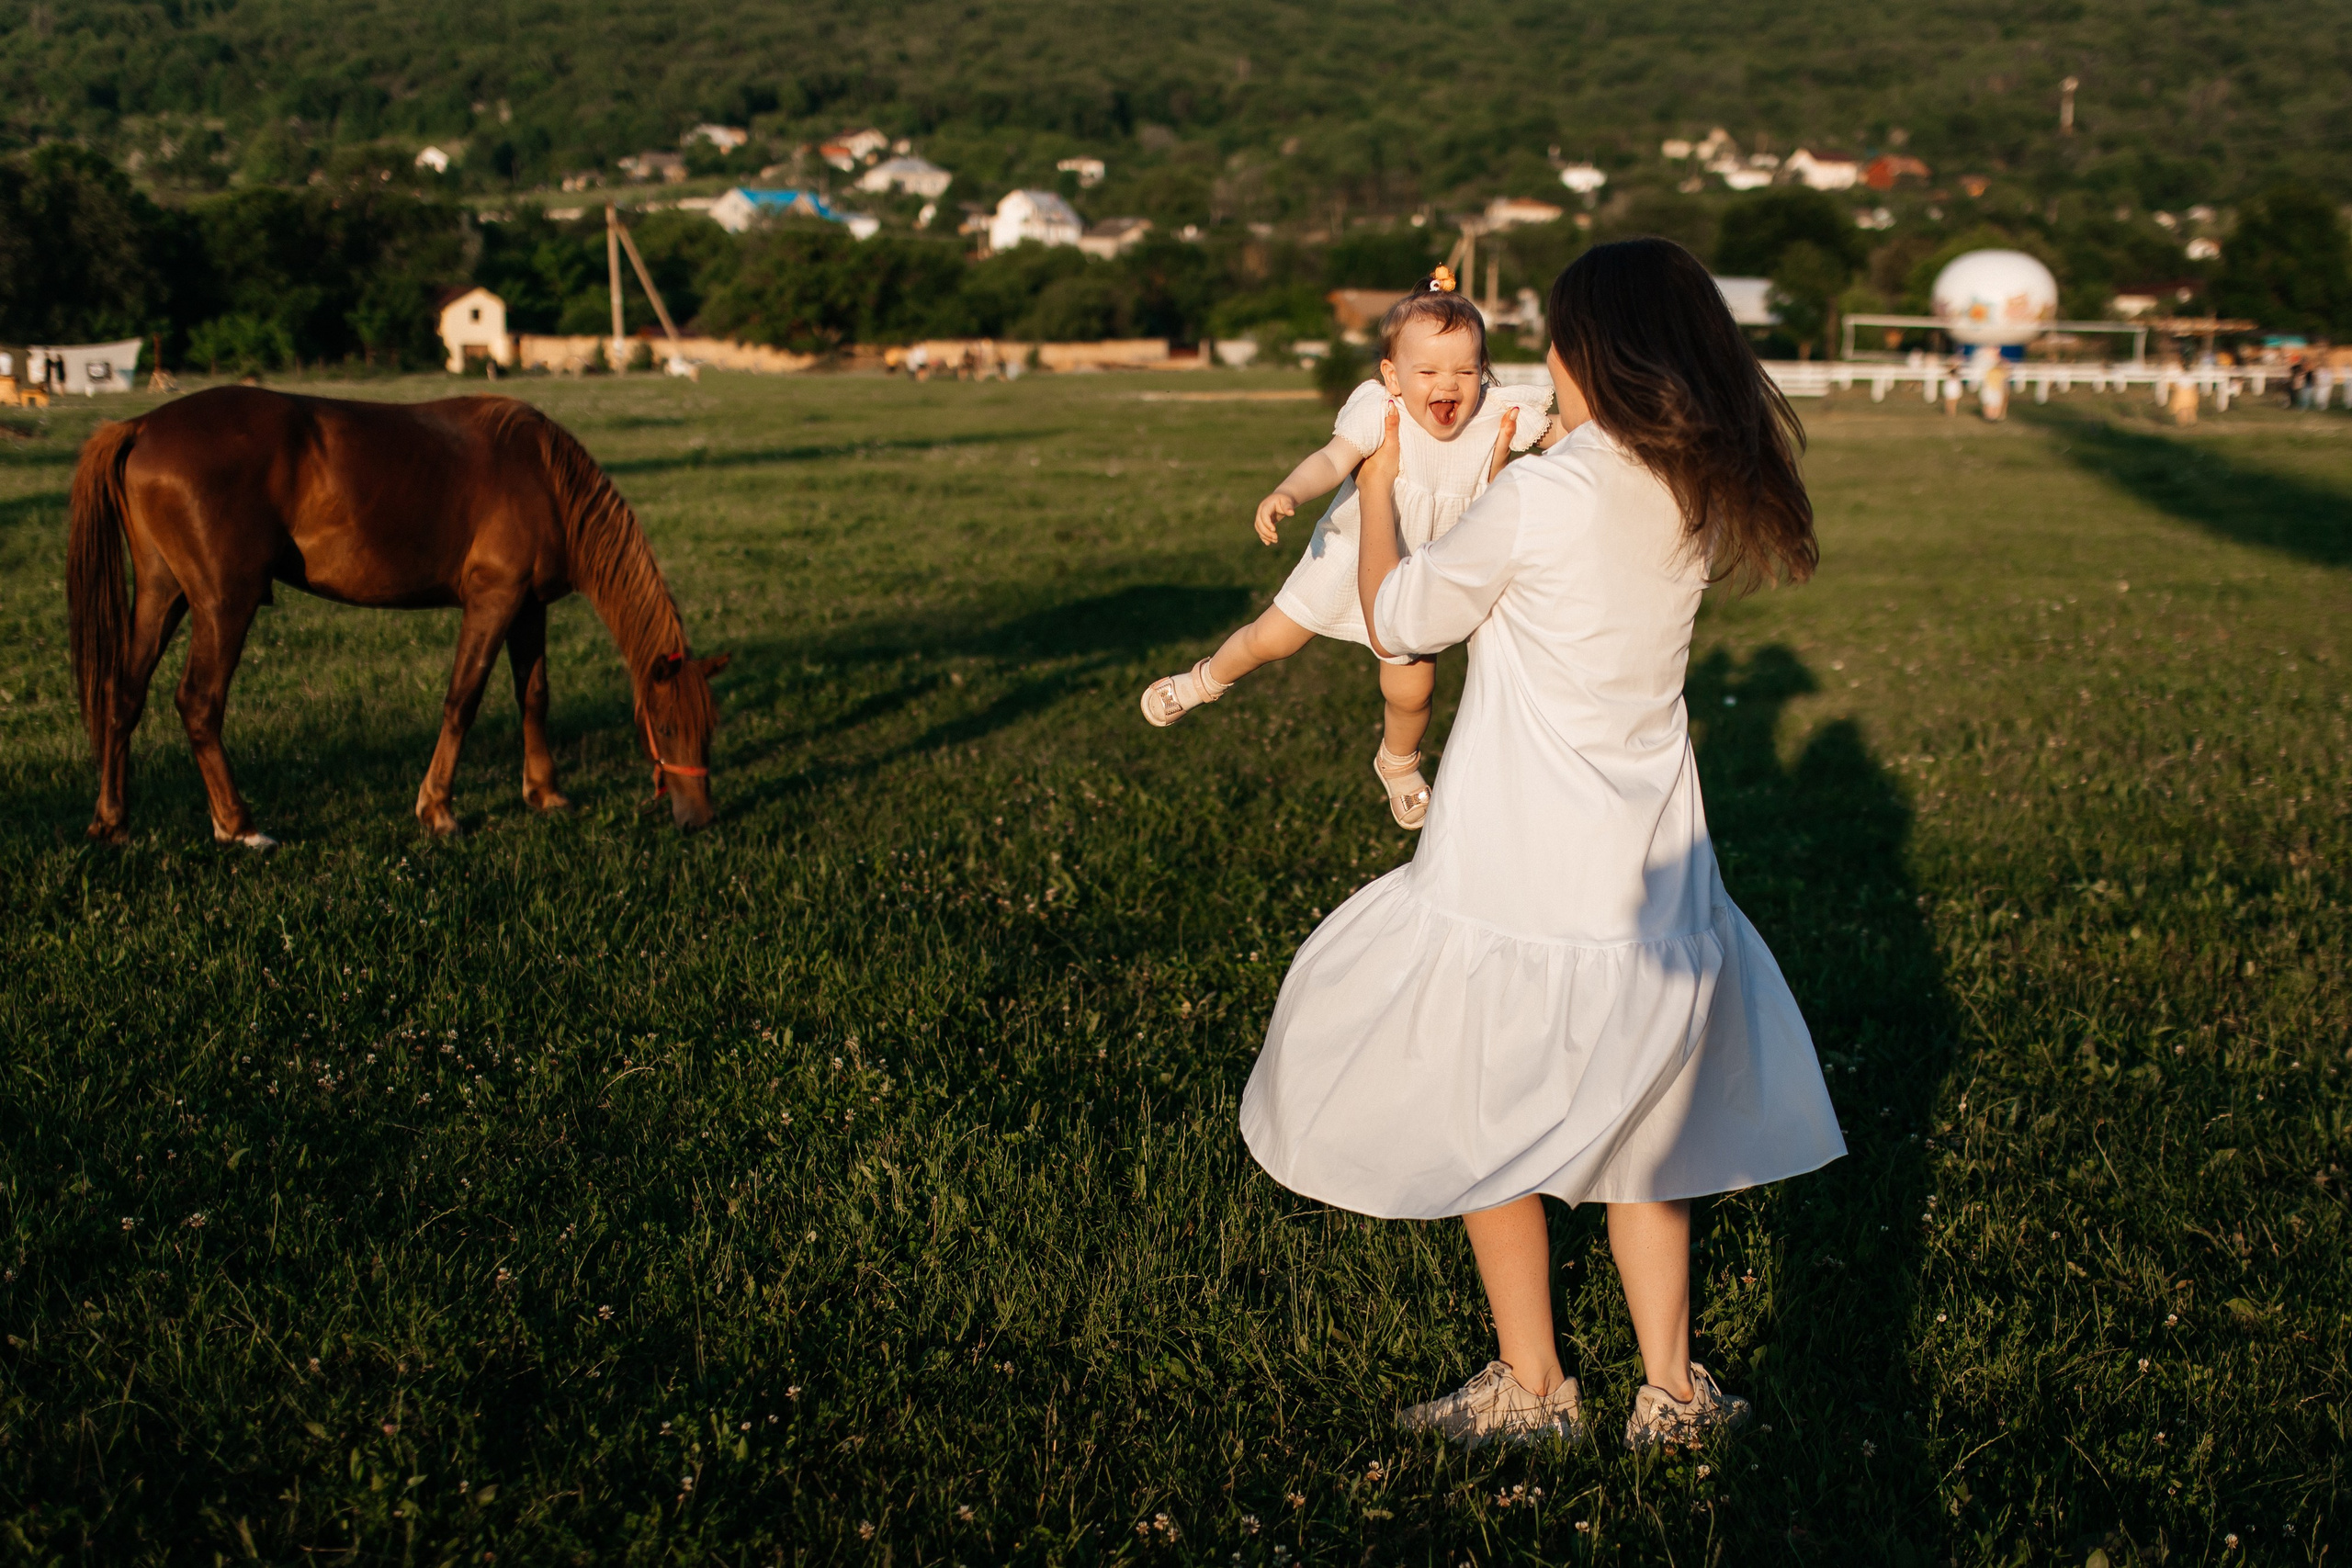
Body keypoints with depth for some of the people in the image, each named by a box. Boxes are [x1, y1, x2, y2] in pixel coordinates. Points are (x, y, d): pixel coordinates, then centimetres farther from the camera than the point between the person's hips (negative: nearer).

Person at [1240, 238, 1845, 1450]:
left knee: (1488, 1122, 11)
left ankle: (1532, 1389, 21)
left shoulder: (1540, 500, -20)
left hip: (1516, 870, -6)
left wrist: (1377, 486, 8)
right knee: (1635, 1117, 19)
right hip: (1648, 861, 6)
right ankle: (1671, 1387, 25)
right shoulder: (1702, 496, -1)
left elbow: (1397, 620, -6)